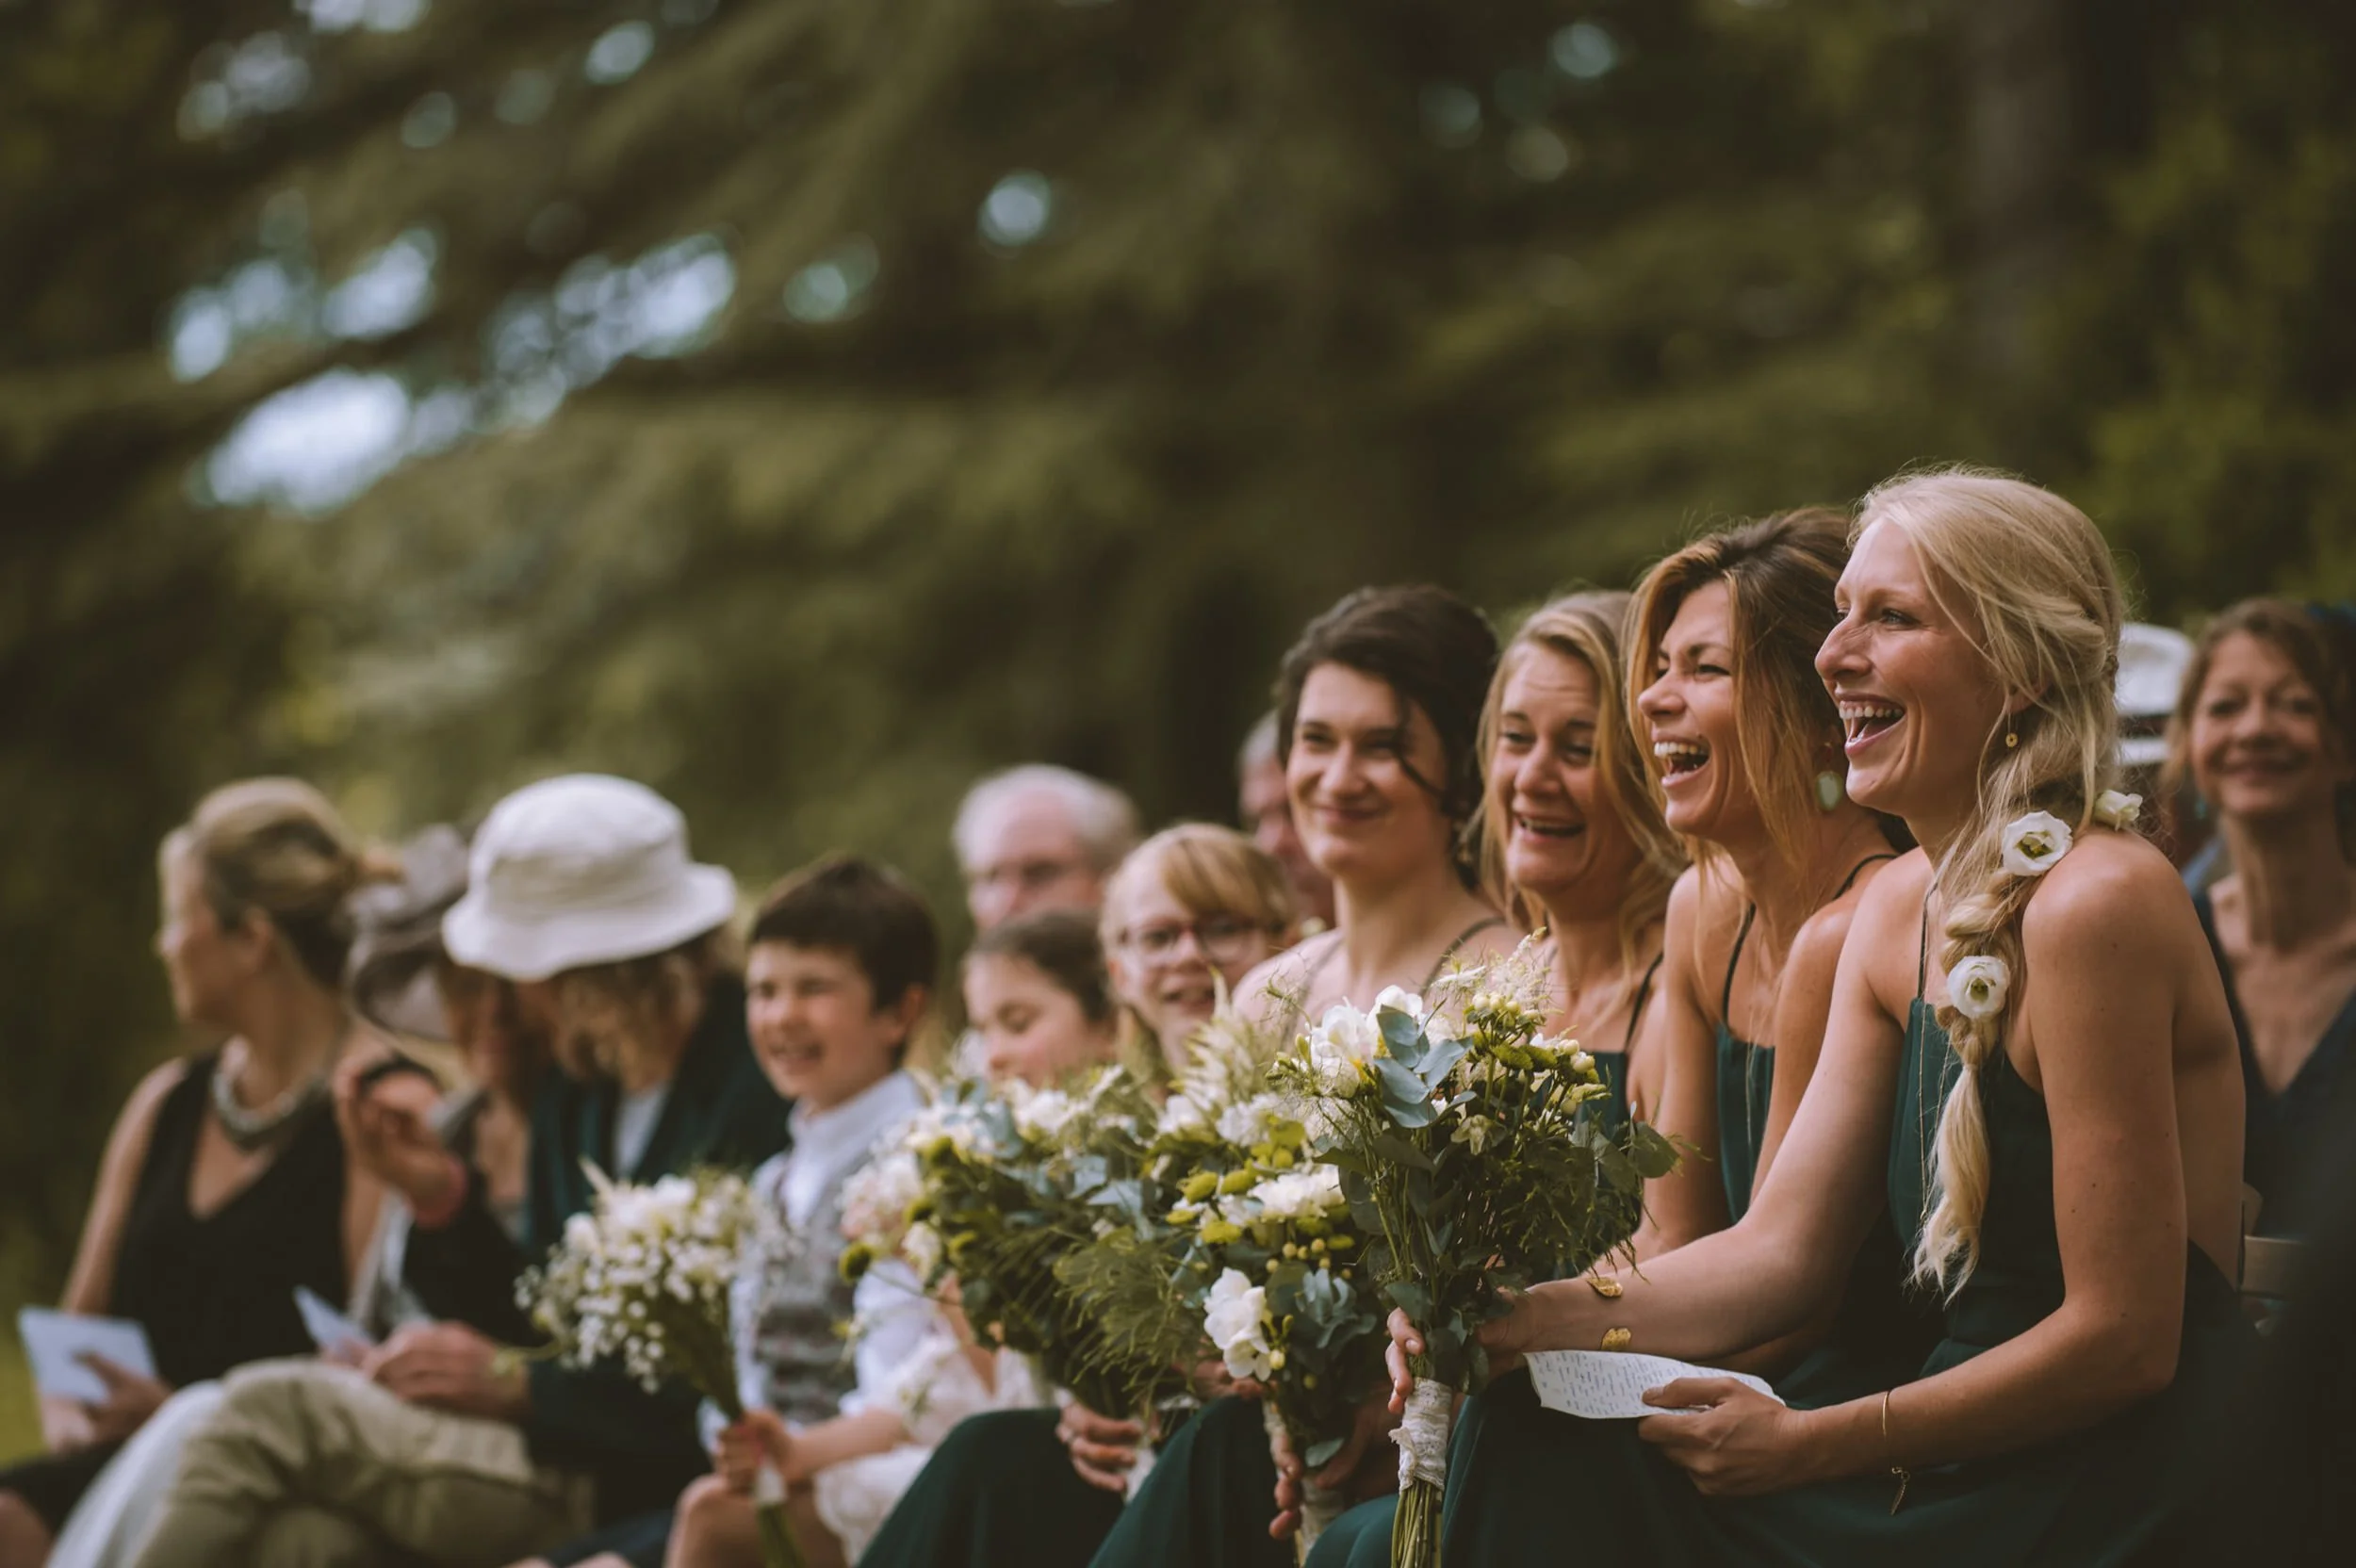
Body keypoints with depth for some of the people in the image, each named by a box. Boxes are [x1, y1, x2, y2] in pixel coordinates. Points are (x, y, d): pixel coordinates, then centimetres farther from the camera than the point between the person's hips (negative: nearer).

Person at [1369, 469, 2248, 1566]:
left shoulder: (2092, 904, -18)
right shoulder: (1901, 910, 9)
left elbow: (2124, 1335, -18)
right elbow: (1782, 1247, 6)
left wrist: (1808, 1444, -15)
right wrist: (1526, 1320, -9)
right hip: (1975, 1464, 8)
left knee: (1581, 1474, -16)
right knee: (1537, 1433, -6)